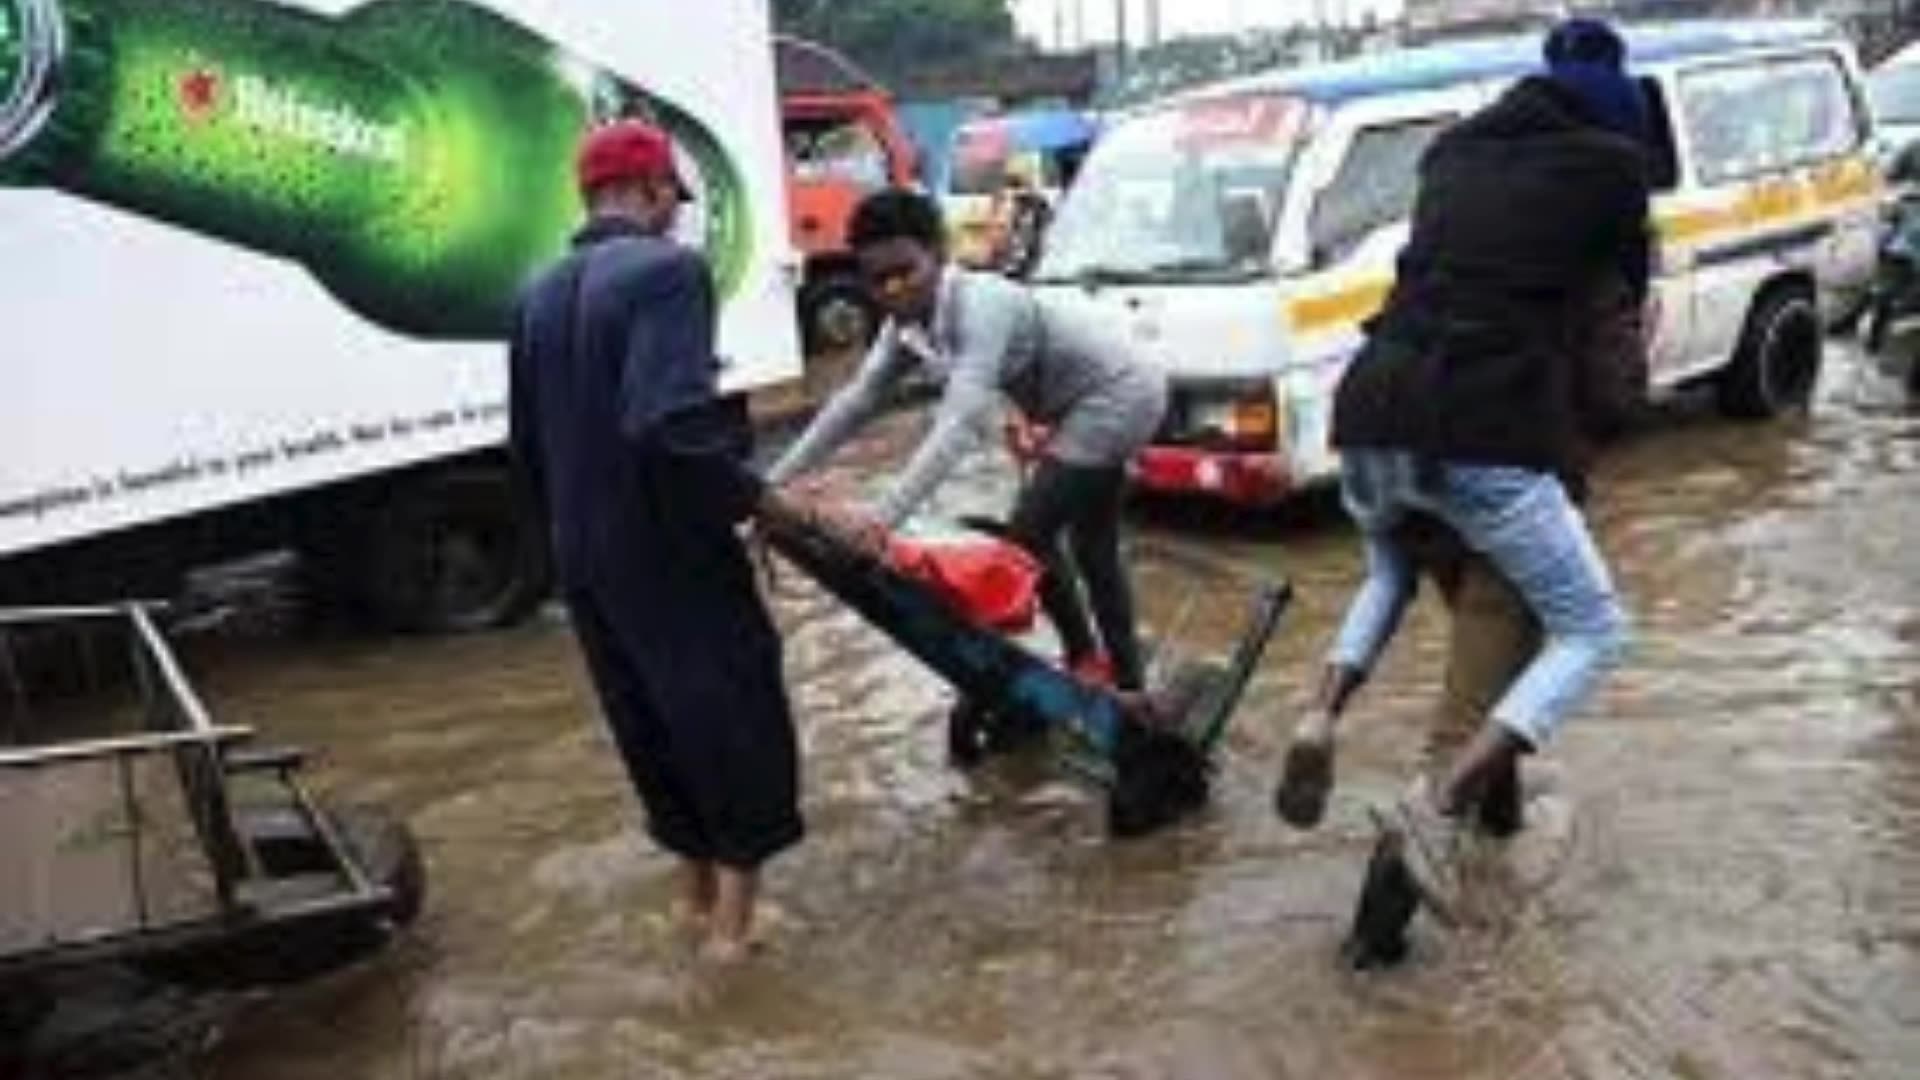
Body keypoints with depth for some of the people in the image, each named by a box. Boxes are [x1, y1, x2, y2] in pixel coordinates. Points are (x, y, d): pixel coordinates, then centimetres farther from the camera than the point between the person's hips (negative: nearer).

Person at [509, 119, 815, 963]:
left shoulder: (542, 293, 8)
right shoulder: (667, 269, -16)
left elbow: (528, 443, 13)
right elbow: (673, 427, -29)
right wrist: (756, 498, -17)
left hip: (584, 558, 8)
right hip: (672, 553, -8)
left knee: (650, 724, 20)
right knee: (741, 720, 8)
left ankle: (694, 888, 35)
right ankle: (734, 914, 17)